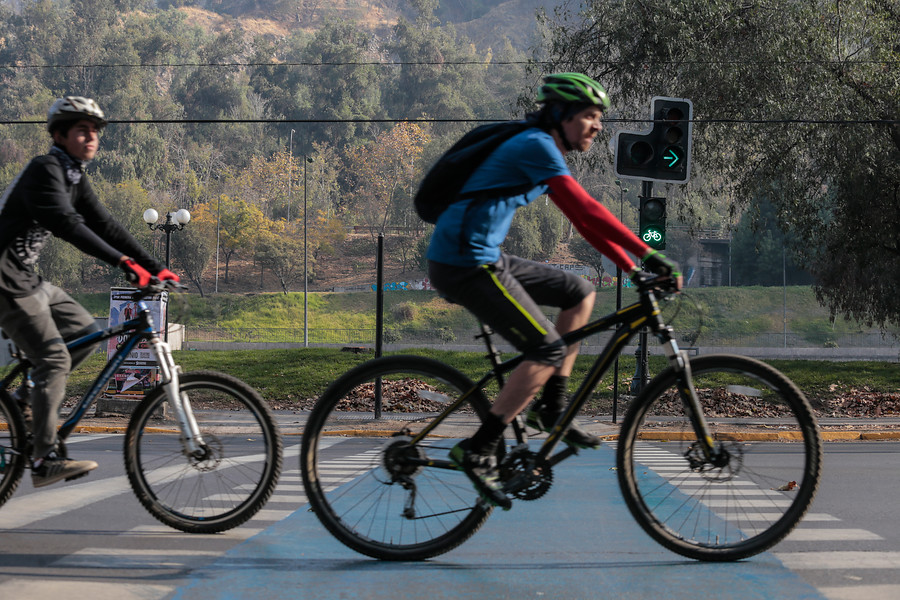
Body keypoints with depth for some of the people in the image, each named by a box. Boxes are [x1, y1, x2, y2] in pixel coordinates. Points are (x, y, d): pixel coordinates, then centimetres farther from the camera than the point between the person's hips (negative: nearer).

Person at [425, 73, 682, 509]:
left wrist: (633, 269, 13)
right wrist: (649, 254, -21)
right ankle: (477, 450, -7)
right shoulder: (536, 146, -13)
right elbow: (588, 211, -22)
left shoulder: (548, 153, 18)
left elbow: (583, 221, 19)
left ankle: (552, 409, 15)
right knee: (548, 350, -12)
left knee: (580, 293, 13)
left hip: (484, 258, 10)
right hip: (464, 264, -10)